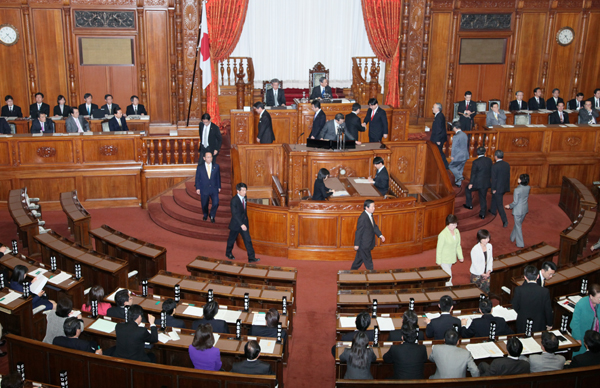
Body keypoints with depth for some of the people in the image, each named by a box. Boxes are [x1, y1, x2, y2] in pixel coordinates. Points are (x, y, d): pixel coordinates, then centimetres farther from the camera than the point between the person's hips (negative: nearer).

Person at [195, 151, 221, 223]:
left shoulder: (216, 166, -2)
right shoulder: (200, 167, -6)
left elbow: (218, 177, 6)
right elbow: (197, 178, 0)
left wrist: (219, 187, 7)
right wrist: (197, 188, -2)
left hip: (214, 189, 0)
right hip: (204, 189, 0)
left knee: (216, 203, -9)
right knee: (204, 204, 13)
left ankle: (212, 215, 17)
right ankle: (205, 215, 43)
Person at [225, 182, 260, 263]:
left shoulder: (244, 198, 1)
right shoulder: (234, 200, -21)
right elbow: (234, 214, -25)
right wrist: (241, 224, -31)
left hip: (244, 223, 6)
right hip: (236, 224, -5)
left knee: (248, 240, 0)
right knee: (232, 239, 14)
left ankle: (251, 258, 1)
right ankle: (228, 253, 39)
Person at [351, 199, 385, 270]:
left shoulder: (370, 215, 4)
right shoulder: (363, 218, -25)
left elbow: (374, 226, 15)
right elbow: (358, 232, -20)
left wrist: (380, 235, 6)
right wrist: (356, 244, -16)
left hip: (368, 243, 9)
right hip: (363, 244, -9)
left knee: (359, 259, 20)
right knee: (368, 261, 4)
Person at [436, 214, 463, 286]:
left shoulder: (457, 232, -3)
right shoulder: (443, 234, -24)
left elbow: (458, 245, 9)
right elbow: (439, 248, -16)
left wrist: (460, 256, 8)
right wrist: (438, 261, -12)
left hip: (452, 258, 7)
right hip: (444, 259, -6)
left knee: (446, 274, 20)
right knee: (449, 275, -5)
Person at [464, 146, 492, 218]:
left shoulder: (476, 162, -17)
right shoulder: (489, 160, -1)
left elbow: (473, 173, -14)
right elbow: (491, 171, 8)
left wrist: (471, 183, -6)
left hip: (477, 183, -5)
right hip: (486, 183, 5)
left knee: (468, 190, 23)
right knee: (483, 198, 14)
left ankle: (469, 205, 28)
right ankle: (482, 214, 18)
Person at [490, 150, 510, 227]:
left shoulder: (495, 166, -21)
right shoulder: (507, 165, 0)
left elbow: (494, 178, -18)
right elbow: (508, 176, 7)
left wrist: (493, 189, -8)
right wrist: (507, 186, 17)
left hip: (498, 188, -7)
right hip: (505, 186, 7)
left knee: (499, 204, -1)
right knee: (494, 198, 29)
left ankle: (505, 220, -5)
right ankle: (493, 211, 49)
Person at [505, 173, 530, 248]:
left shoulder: (517, 190, -27)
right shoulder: (528, 188, -8)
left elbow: (515, 202, -20)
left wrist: (509, 206, -2)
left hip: (518, 210, -6)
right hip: (525, 208, 7)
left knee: (518, 226, 7)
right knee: (518, 224, 24)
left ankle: (520, 244, 14)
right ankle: (513, 237, 42)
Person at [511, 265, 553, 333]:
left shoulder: (518, 290, -21)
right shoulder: (545, 292, -20)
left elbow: (515, 307, -6)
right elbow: (548, 310, -9)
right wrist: (549, 324, 8)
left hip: (522, 325, 0)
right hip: (538, 326, 0)